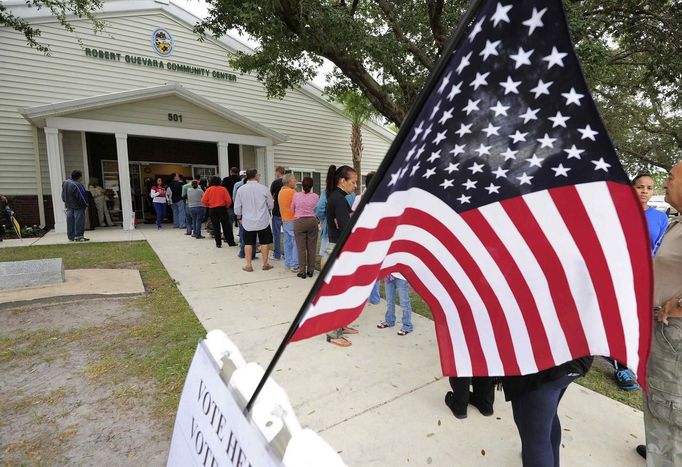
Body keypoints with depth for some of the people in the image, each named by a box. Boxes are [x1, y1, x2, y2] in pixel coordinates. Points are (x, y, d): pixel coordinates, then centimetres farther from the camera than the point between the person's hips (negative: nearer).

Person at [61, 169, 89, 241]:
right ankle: (78, 236, 2)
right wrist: (85, 204, -7)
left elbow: (63, 195, 15)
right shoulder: (76, 185, -23)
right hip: (77, 207, -9)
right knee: (79, 221, -1)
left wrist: (66, 202, 23)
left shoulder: (65, 183, 6)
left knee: (70, 221, 13)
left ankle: (71, 237, 18)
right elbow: (81, 197, -20)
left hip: (69, 206, 9)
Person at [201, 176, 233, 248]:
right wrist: (226, 206, 8)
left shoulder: (209, 189, -3)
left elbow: (203, 201, -7)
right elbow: (228, 200, -10)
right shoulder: (223, 189, -5)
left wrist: (208, 205, 10)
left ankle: (218, 243, 10)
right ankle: (231, 242, 10)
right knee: (226, 226, 7)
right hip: (222, 209, 0)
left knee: (216, 227, 9)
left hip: (212, 210, 1)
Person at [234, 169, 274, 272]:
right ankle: (265, 264, 16)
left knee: (248, 243, 10)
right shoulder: (263, 188, -8)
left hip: (248, 222, 2)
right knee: (264, 242, 9)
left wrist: (239, 218, 20)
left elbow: (237, 207, 4)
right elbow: (271, 205, 1)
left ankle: (248, 265, 14)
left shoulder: (241, 189, -3)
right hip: (263, 221, -2)